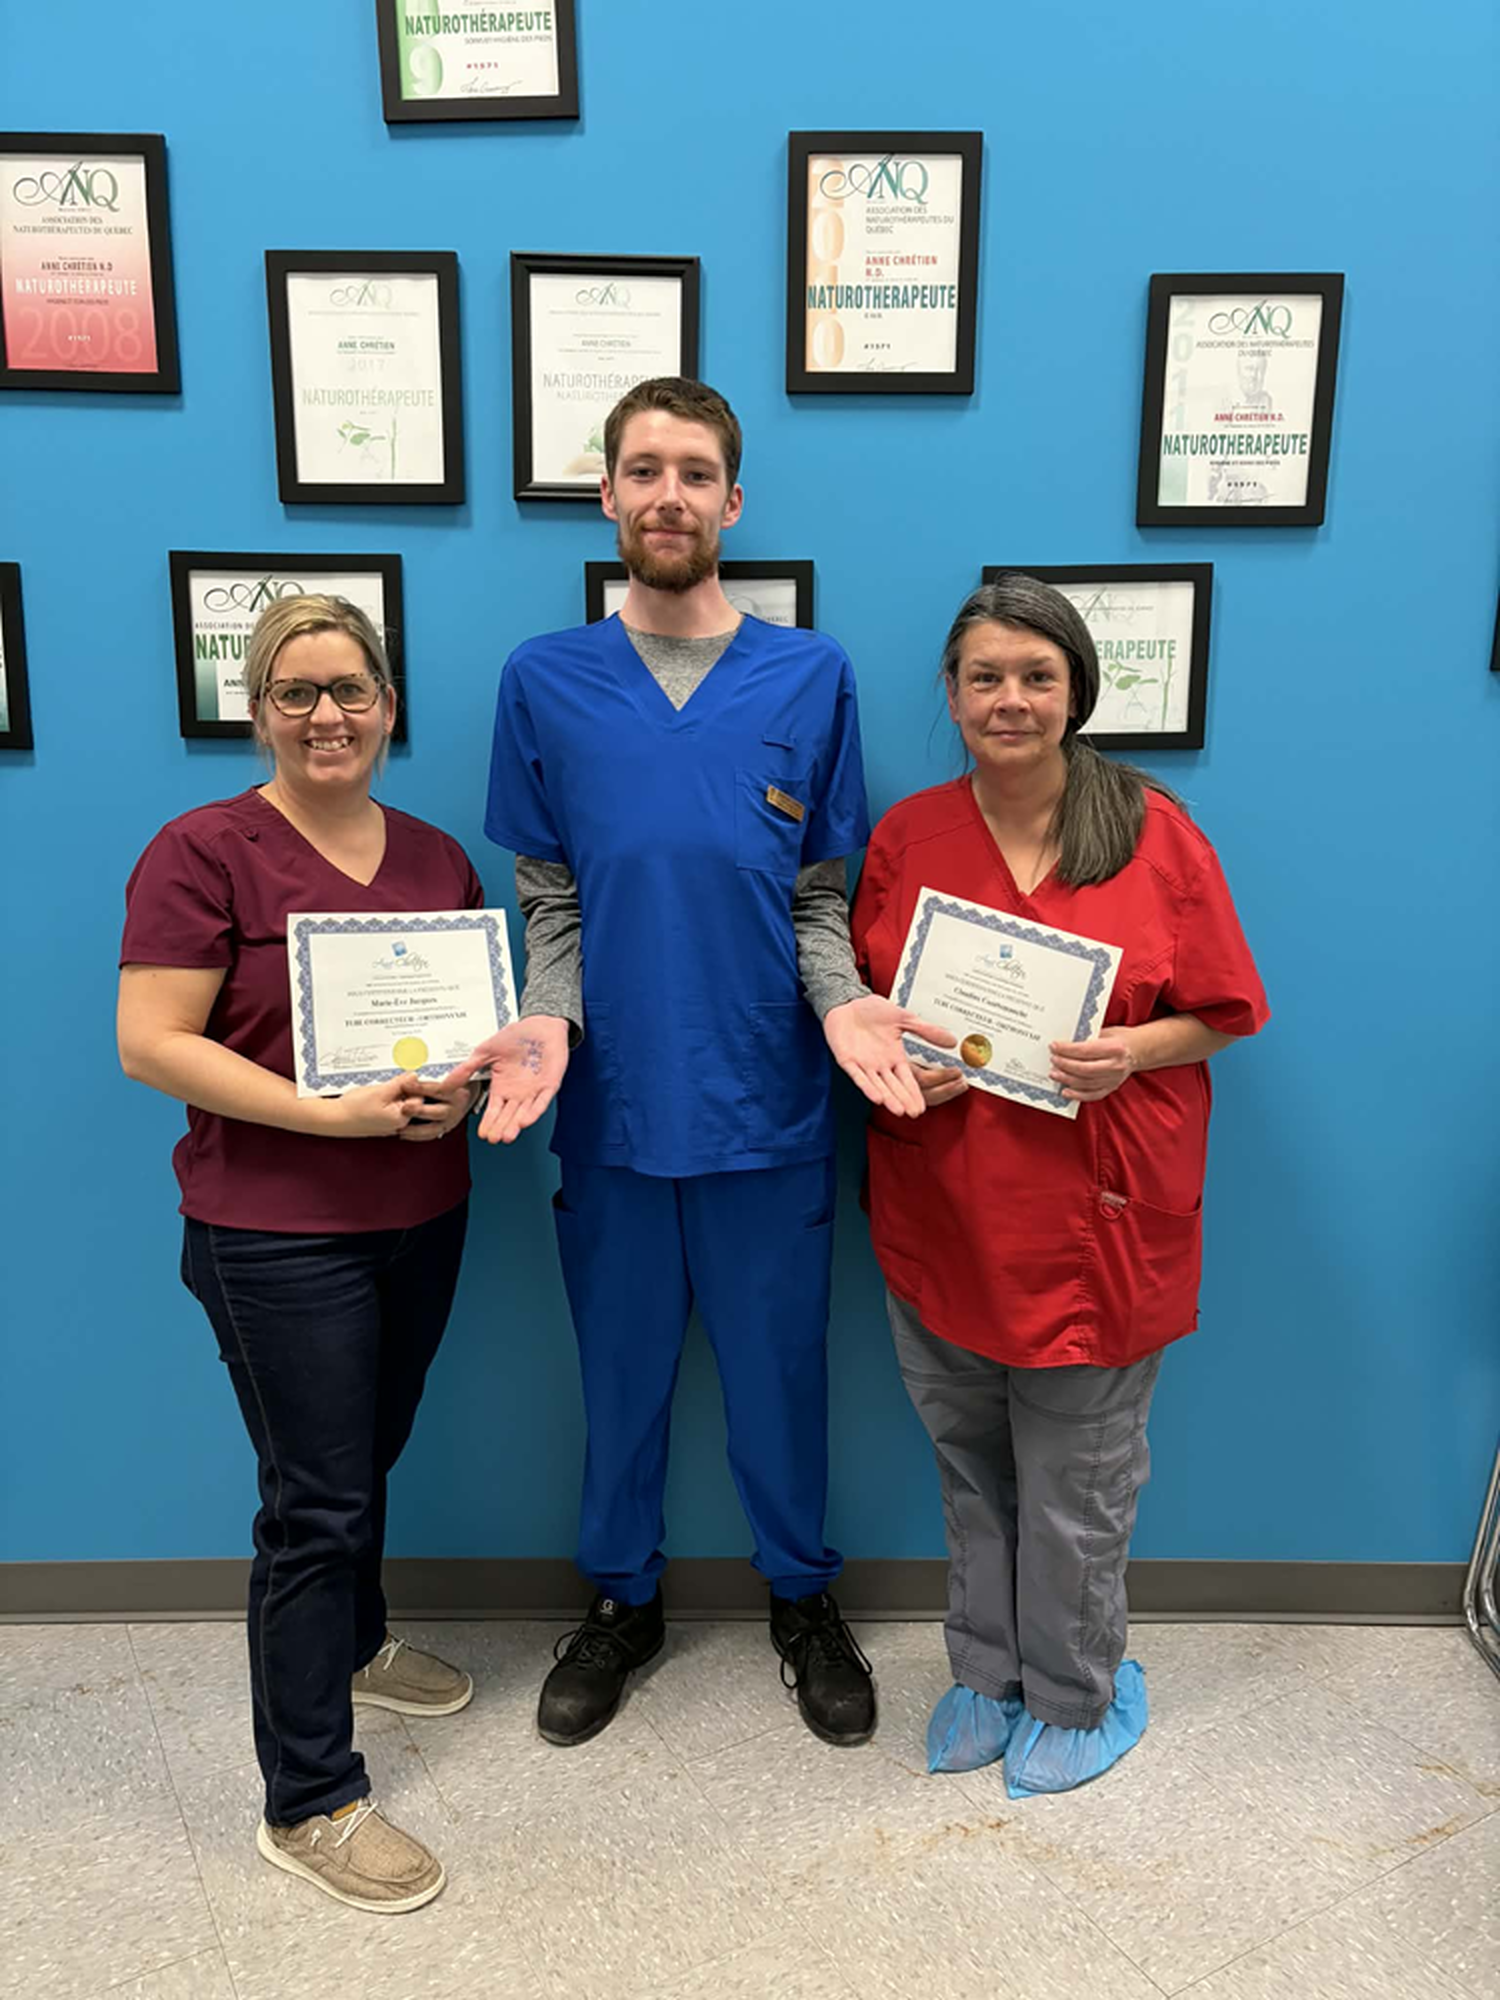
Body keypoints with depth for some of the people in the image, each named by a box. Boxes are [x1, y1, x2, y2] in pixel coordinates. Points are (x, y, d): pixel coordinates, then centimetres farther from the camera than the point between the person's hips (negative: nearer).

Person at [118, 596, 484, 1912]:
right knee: (315, 1502, 1)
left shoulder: (437, 857, 7)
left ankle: (351, 1648, 49)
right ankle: (309, 1803, 18)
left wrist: (465, 1081, -8)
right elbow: (152, 1044, -16)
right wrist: (332, 1113, -23)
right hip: (277, 1233, -6)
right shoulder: (206, 851, -11)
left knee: (369, 1460, 22)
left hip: (423, 1216, 6)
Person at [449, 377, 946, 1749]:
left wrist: (843, 1000, -16)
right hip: (613, 1105, 1)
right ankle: (623, 1601, 42)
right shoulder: (545, 681, 0)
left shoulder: (811, 678, -2)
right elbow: (550, 903, 3)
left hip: (767, 1107, 0)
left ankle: (804, 1599, 41)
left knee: (780, 1371, 15)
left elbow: (823, 895, 2)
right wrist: (547, 1021, -14)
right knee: (623, 1373, 17)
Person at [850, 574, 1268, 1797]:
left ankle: (1077, 1695, 35)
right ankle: (989, 1672, 41)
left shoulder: (1154, 830, -4)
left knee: (1076, 1479, 10)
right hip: (943, 1216, 3)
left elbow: (1222, 1013, 0)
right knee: (970, 1465, 18)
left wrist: (1130, 1052, -18)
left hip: (1098, 1219, -2)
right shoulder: (907, 835, 3)